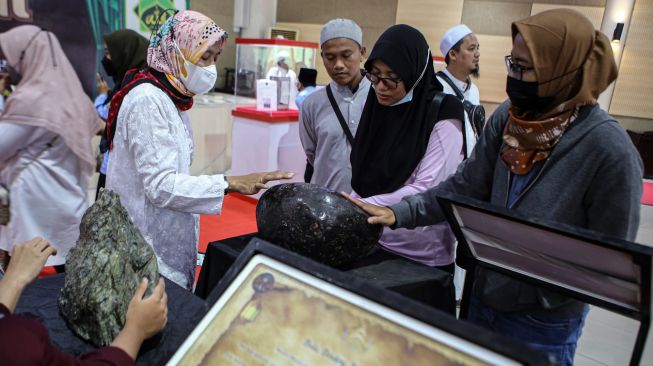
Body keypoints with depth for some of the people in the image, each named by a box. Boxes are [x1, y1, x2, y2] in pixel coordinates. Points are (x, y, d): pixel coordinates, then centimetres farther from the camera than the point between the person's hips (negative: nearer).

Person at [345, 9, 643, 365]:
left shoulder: (610, 150, -23)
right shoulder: (508, 116, -8)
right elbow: (464, 187, -5)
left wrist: (536, 294, -20)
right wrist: (398, 213, -15)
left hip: (543, 324, -5)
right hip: (484, 298, 5)